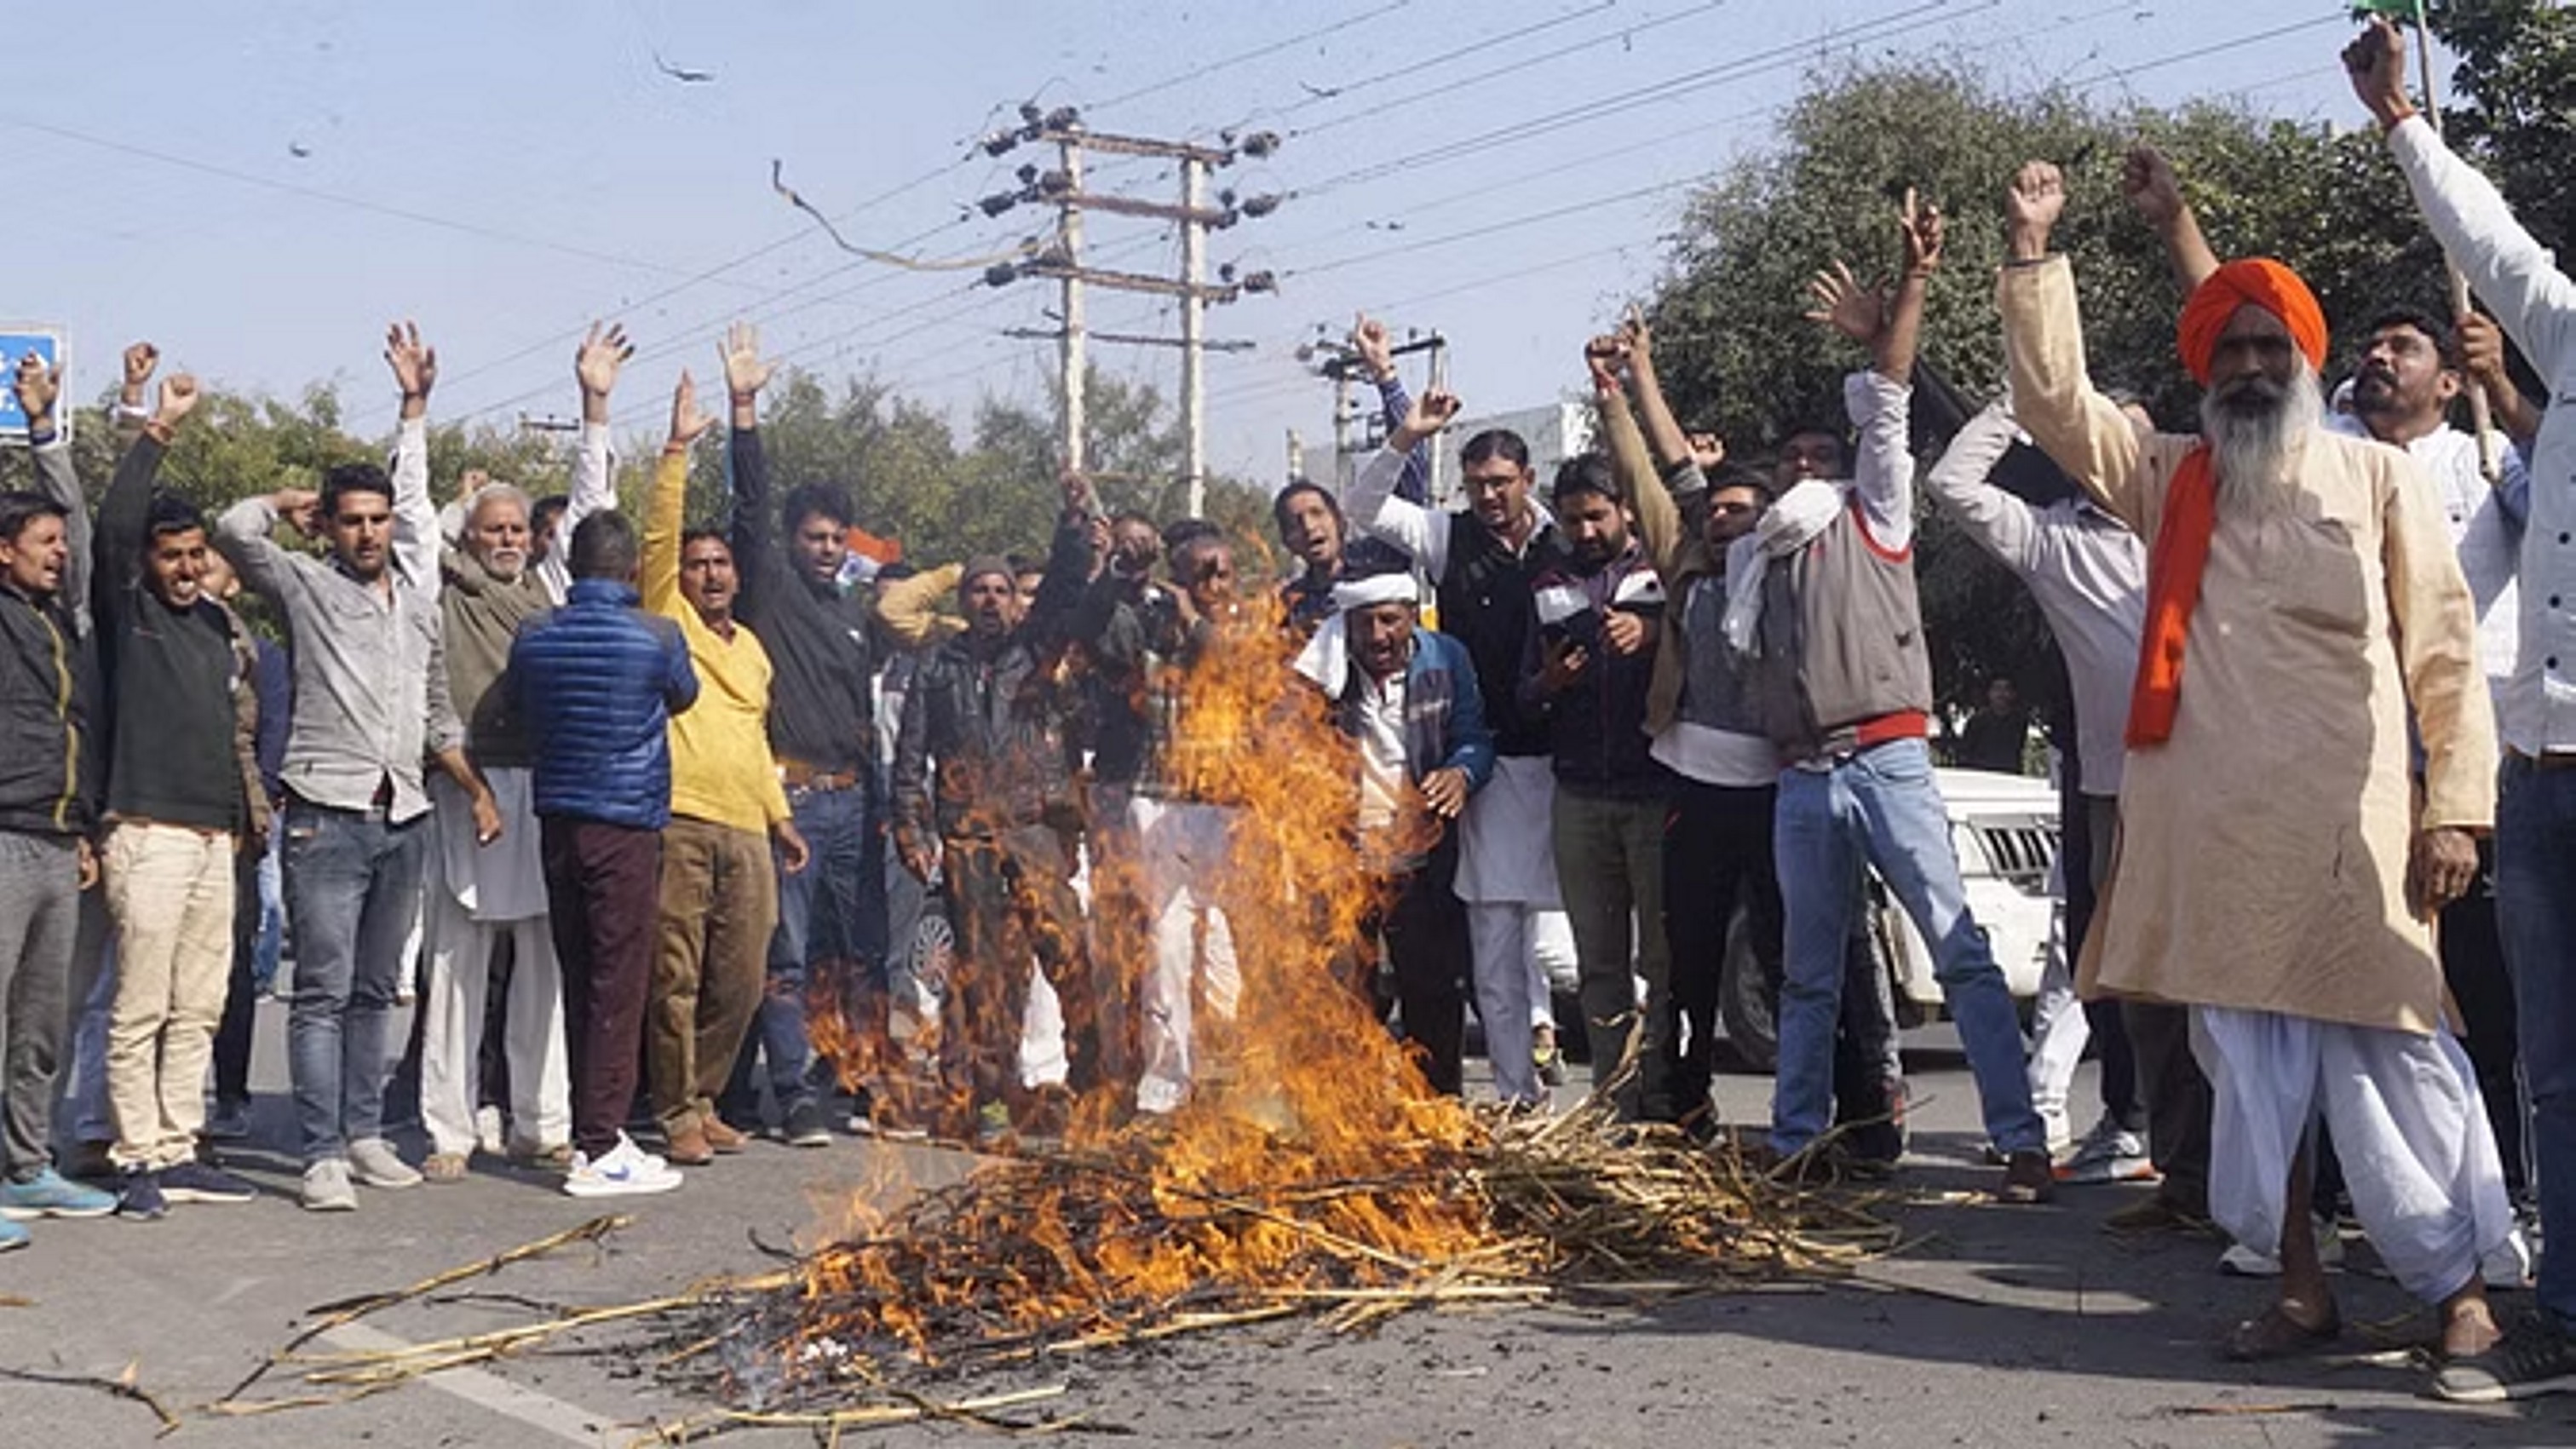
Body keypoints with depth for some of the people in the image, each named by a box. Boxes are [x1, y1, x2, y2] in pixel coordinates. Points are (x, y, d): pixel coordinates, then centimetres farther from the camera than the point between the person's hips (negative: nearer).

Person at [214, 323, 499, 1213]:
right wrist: (294, 505, 3)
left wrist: (477, 791, 20)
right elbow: (235, 528, -12)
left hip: (404, 821, 5)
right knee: (323, 993, -6)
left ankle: (365, 1138, 18)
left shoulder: (418, 599, 16)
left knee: (375, 992, 11)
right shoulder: (307, 587, 1)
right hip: (328, 817, -5)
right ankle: (322, 1156, -3)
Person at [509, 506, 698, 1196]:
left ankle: (594, 1130, 19)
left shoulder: (533, 638, 4)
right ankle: (598, 1149, -2)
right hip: (627, 823, -5)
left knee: (579, 982, 12)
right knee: (619, 985, -2)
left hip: (558, 822, 5)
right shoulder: (656, 636, -7)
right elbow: (684, 696, 12)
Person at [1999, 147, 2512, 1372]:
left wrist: (2457, 806, -5)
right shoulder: (2167, 479, 14)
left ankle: (2459, 1288, 13)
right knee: (2250, 1071, 8)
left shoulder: (2378, 480, 6)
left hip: (2348, 836, -3)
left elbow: (2445, 653, 3)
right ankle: (2299, 1287, 19)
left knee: (2389, 1065, -1)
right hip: (2211, 836, 3)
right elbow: (2054, 397, 7)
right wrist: (2033, 252, 0)